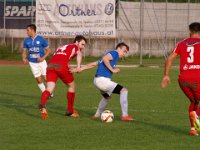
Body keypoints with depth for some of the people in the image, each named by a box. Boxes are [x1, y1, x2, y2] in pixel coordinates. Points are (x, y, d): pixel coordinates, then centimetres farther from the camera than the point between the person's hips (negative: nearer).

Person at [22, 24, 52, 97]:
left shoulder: (41, 39, -7)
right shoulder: (26, 40, 3)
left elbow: (48, 50, -2)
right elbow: (24, 51, 11)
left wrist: (43, 58, -17)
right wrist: (24, 58, -10)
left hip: (41, 61, -2)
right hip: (32, 63, 2)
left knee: (46, 78, -4)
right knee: (39, 80, 0)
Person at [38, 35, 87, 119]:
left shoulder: (62, 47, 36)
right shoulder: (75, 47, 16)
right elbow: (79, 54, -6)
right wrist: (78, 66, -21)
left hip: (50, 65, 5)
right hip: (61, 66, -5)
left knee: (49, 89, -7)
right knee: (71, 86, 19)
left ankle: (42, 104, -39)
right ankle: (70, 111, 26)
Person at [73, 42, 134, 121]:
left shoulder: (110, 54, 23)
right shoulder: (114, 53, -4)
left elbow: (93, 64, 21)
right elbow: (105, 58, -25)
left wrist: (80, 69, 17)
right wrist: (112, 70, -18)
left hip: (97, 80, 10)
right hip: (102, 80, -10)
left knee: (107, 97, 35)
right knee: (124, 91, -12)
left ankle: (97, 115, 49)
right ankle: (125, 116, -17)